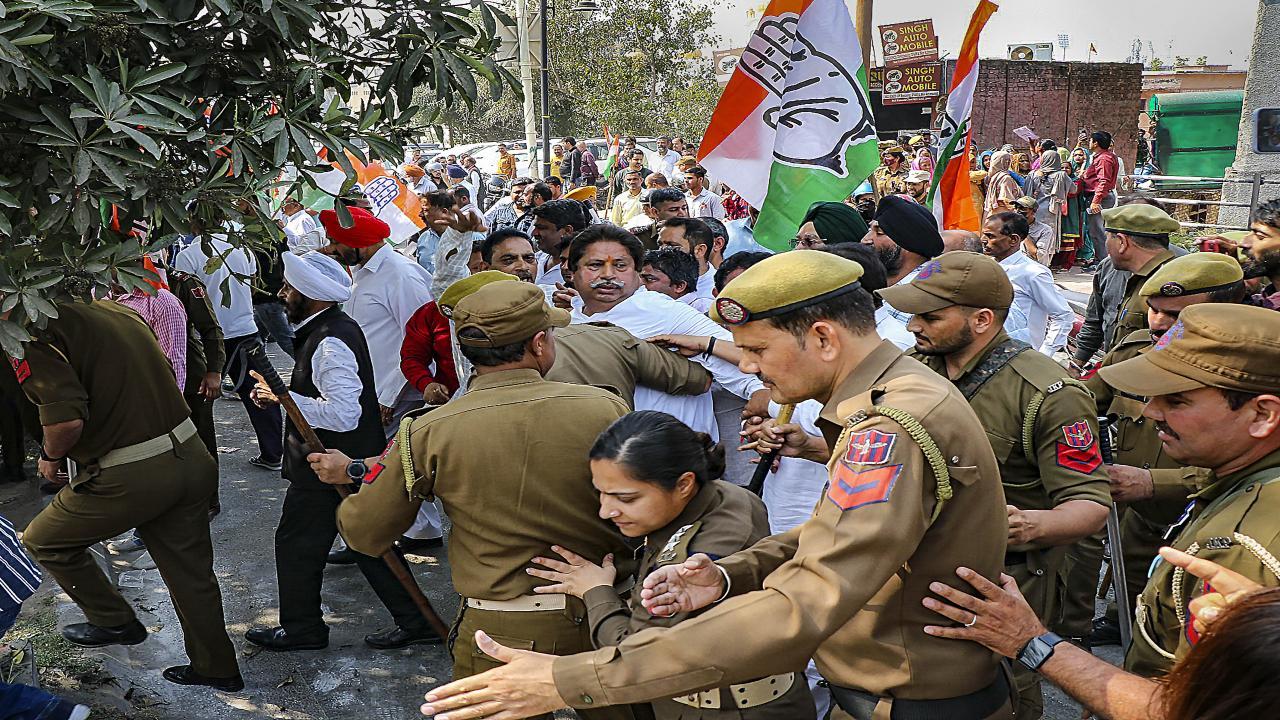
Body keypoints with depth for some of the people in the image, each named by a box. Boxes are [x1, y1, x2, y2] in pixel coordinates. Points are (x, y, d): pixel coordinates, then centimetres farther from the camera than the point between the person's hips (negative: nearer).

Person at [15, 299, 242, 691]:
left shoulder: (35, 335, -13)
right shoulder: (120, 310, 10)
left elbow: (67, 420, -26)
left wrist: (51, 456, -3)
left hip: (130, 479, -7)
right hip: (191, 459, 7)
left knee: (43, 541, 21)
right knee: (190, 570, 21)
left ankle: (115, 621, 31)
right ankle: (216, 668, 34)